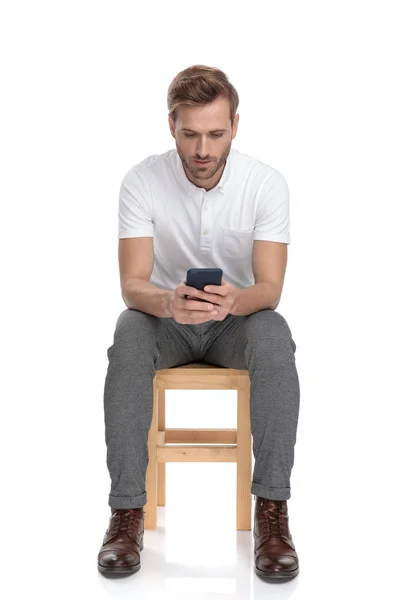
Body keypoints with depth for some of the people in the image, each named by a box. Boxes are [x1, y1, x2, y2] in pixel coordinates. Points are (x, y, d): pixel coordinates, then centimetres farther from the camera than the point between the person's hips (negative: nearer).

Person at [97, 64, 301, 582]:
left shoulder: (266, 183, -14)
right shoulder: (142, 181, -14)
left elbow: (269, 287, -19)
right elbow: (132, 284, -20)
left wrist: (235, 300, -43)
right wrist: (167, 302, -44)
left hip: (237, 316, 0)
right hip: (167, 318, 0)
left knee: (274, 337, -34)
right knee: (128, 334, -34)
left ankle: (272, 511, -28)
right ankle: (127, 511, -29)